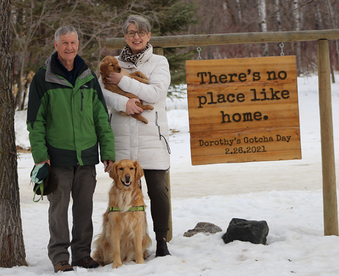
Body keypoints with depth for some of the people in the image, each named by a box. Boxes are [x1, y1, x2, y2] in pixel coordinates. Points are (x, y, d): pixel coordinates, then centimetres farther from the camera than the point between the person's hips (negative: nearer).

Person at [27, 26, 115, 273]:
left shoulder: (89, 77, 9)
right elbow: (35, 119, -2)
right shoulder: (44, 78, -2)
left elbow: (102, 117, 12)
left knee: (85, 205, 7)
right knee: (59, 206, -1)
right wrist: (39, 154, -9)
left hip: (86, 155, 3)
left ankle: (82, 252, 18)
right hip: (58, 155, -3)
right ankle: (60, 256, 7)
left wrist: (108, 151, 7)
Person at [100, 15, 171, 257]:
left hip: (152, 137, -2)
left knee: (158, 190, -5)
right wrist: (123, 102, -18)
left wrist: (123, 81, -10)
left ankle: (162, 241, 4)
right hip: (122, 137, 2)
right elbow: (102, 92, 0)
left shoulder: (159, 62, 6)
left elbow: (155, 93, -9)